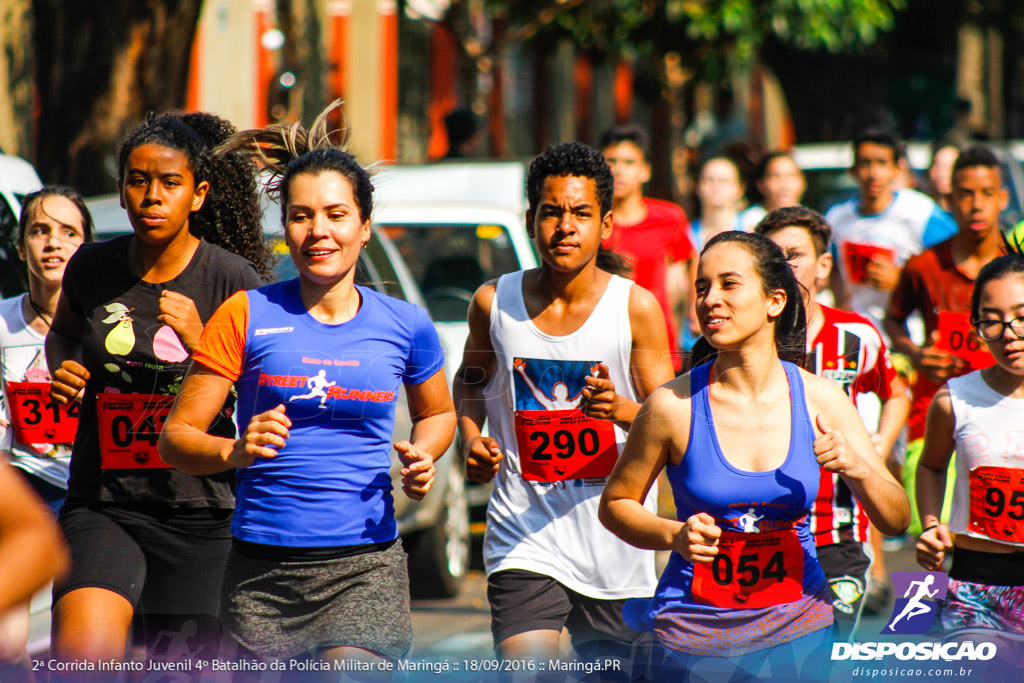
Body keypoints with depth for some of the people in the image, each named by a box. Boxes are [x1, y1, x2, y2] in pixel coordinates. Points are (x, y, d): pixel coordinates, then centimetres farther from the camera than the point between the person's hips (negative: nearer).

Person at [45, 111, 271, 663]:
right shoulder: (93, 268, 5)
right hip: (102, 508, 1)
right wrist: (62, 372, 5)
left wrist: (199, 340, -16)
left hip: (200, 517, -1)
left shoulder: (232, 280, -3)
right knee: (82, 657, -25)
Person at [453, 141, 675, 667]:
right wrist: (470, 439, 0)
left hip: (616, 533, 1)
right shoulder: (494, 303, -1)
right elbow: (471, 381, 20)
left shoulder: (637, 307, -6)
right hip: (524, 531, 0)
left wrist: (620, 409, -25)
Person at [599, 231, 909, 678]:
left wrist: (855, 469, -22)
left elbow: (896, 520, -3)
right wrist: (674, 536, -17)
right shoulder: (674, 406, -12)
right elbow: (615, 504, 1)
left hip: (798, 622, 2)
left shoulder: (820, 399, -6)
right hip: (693, 627, -2)